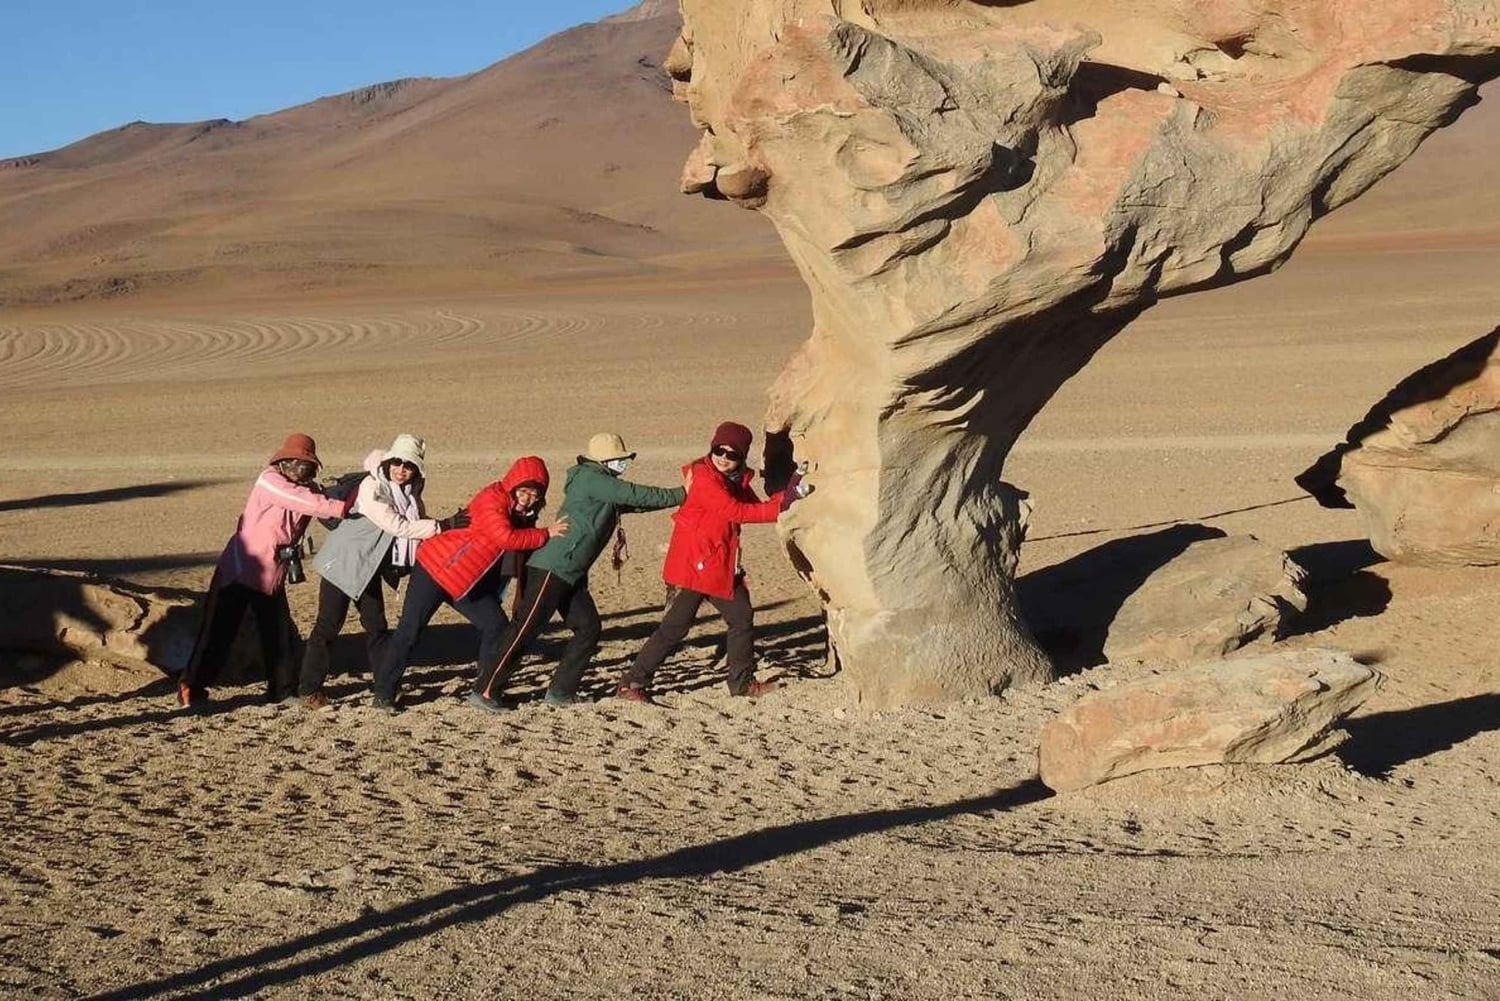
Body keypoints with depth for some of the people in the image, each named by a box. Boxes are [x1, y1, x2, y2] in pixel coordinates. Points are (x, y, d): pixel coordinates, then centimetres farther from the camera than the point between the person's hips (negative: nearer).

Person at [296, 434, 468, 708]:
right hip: (343, 563, -7)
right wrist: (442, 526, -30)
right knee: (328, 626, -4)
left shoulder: (410, 492, 3)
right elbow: (399, 526, -27)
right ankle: (310, 689, 2)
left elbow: (418, 524, 7)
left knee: (377, 625, 11)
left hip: (369, 567, 7)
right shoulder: (372, 488, -22)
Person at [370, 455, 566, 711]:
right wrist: (546, 534, -27)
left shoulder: (523, 514, 6)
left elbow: (522, 549, 3)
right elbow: (505, 537, -33)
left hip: (469, 581, 8)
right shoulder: (493, 500, -21)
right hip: (436, 568, -8)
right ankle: (384, 693, 6)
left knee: (497, 626, 0)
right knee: (409, 631, -4)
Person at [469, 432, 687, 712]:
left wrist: (681, 494, 11)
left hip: (571, 573, 10)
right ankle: (485, 691, -8)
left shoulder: (604, 488, 18)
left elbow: (633, 502, 18)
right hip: (551, 569, -10)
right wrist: (680, 495, -7)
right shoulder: (591, 478, -11)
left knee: (588, 628, 8)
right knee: (525, 630, -10)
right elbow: (636, 495, -15)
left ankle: (560, 691, 13)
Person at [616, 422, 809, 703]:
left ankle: (742, 682, 25)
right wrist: (779, 508, -23)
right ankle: (632, 684, -3)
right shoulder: (703, 477, -17)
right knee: (675, 626, -8)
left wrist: (788, 494, -11)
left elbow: (756, 507, 5)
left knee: (742, 618, 12)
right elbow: (735, 511, -24)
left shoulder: (738, 481, 10)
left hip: (722, 567, 9)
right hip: (693, 565, -9)